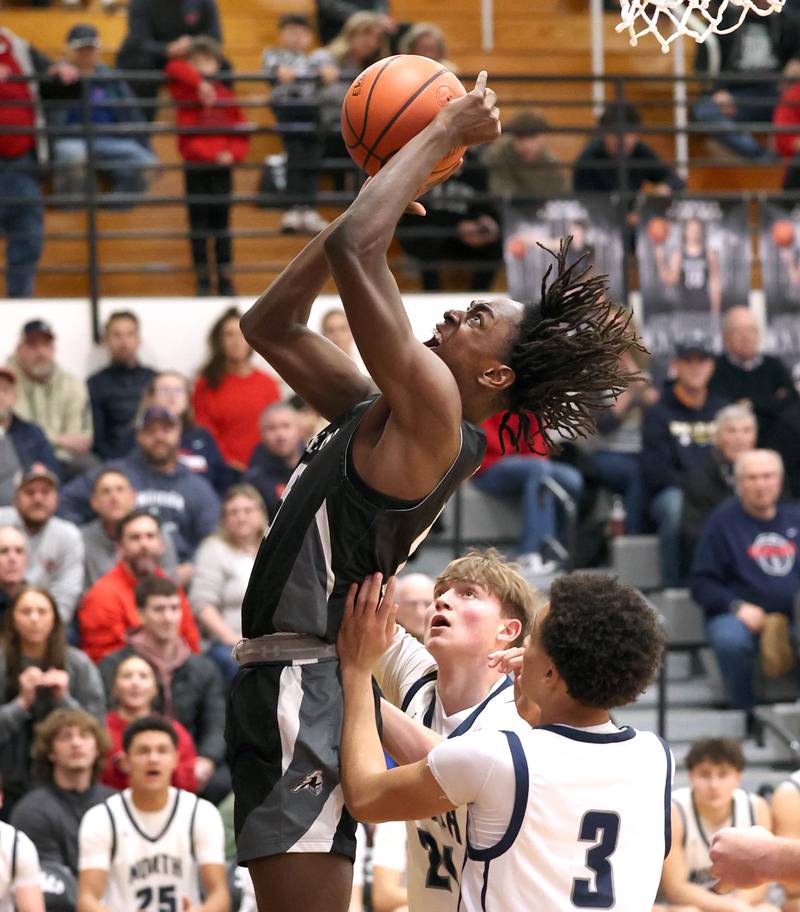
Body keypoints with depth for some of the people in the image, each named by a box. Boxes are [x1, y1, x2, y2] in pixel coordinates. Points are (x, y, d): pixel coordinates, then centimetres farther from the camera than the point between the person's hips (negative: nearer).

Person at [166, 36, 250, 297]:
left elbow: (240, 131, 8)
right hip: (194, 166, -1)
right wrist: (199, 82, -21)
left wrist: (233, 153, -9)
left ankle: (225, 280, 10)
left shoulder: (226, 95, 6)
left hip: (221, 167, 1)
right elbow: (175, 68, -16)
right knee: (198, 224, 3)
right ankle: (202, 280, 10)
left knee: (221, 224, 5)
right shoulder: (184, 90, 2)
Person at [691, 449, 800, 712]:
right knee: (729, 639, -38)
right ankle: (745, 712, -19)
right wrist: (737, 606, -14)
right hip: (742, 615, -2)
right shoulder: (723, 520, 6)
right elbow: (702, 583, 3)